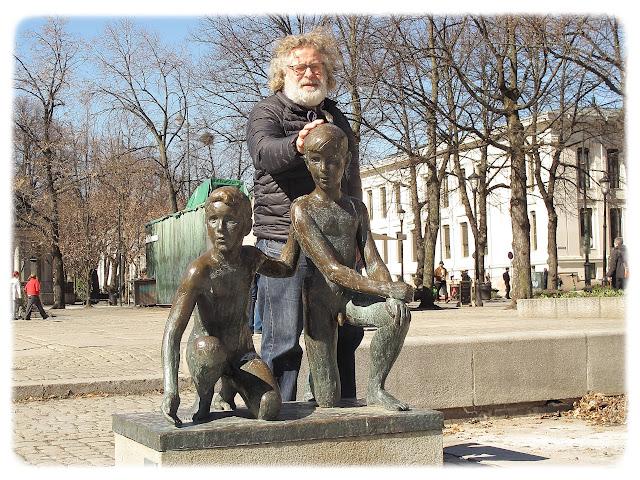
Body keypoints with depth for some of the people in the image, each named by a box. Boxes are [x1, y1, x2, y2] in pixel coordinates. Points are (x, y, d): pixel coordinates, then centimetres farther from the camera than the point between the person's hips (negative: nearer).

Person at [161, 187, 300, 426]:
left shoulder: (251, 258, 0)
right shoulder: (200, 271, -20)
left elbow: (285, 268, 25)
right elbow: (172, 332, -26)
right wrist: (170, 390, -37)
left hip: (244, 355, 5)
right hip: (203, 359, -4)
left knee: (269, 409, -25)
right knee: (211, 347, -41)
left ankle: (226, 393, 10)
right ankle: (204, 399, -7)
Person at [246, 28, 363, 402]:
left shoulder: (337, 118, 20)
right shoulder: (268, 112, 0)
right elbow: (265, 150, -23)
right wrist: (296, 145, -45)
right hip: (284, 241, -6)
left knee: (346, 332, 10)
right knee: (283, 338, -4)